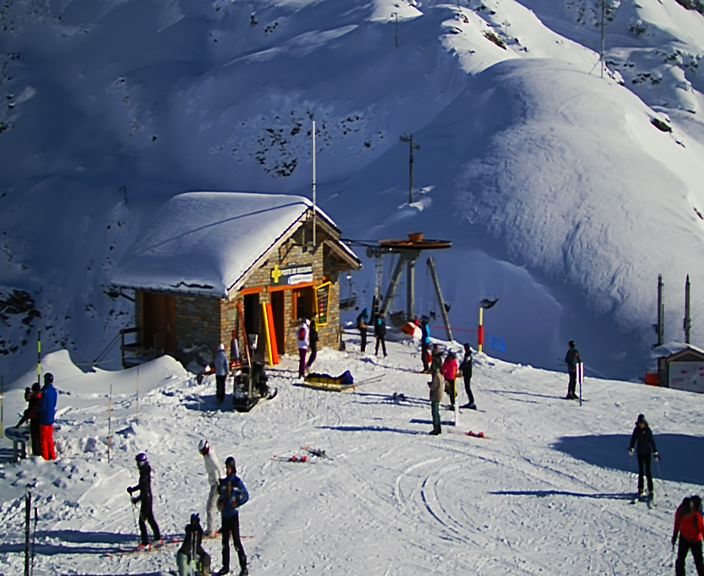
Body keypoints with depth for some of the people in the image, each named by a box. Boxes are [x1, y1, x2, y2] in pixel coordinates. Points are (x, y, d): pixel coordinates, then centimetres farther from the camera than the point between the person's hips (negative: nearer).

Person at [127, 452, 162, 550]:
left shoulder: (146, 474, -22)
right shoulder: (143, 472, 8)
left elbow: (146, 491, -24)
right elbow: (141, 485, 22)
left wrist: (137, 499, -25)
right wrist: (132, 489, 9)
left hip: (146, 499, -10)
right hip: (146, 499, 10)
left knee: (142, 521, -7)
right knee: (150, 518, 19)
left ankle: (145, 543, -4)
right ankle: (158, 539, 30)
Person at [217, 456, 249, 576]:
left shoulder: (237, 482, -8)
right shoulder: (224, 482, 7)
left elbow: (246, 496, -5)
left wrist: (237, 503, -19)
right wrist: (220, 503, -2)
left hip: (233, 514, -6)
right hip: (224, 514, 6)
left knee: (237, 542, -7)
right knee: (225, 541, 12)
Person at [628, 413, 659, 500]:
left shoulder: (648, 430, -6)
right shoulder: (636, 430, -2)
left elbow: (652, 441, -3)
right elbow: (633, 439, -2)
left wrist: (655, 453, -5)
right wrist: (631, 448, -20)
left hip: (648, 452, -2)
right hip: (640, 453, 2)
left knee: (648, 472, -4)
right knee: (640, 471, 5)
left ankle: (650, 491, -1)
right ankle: (640, 490, 13)